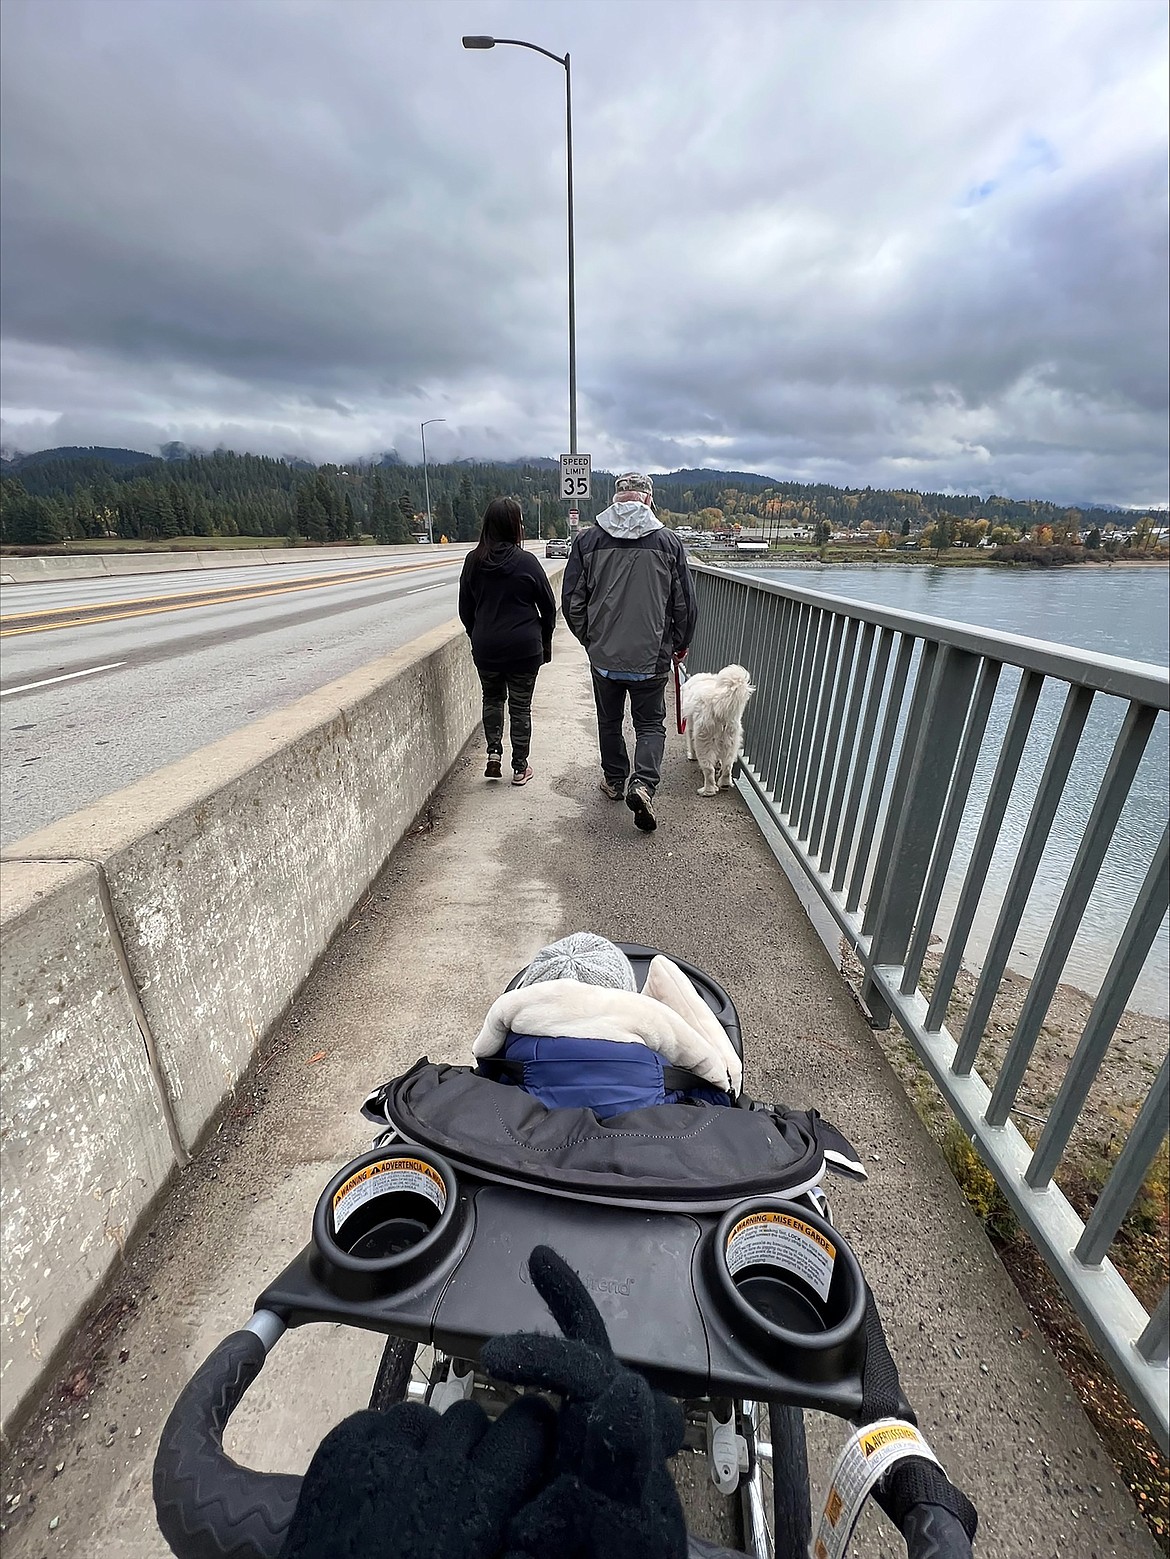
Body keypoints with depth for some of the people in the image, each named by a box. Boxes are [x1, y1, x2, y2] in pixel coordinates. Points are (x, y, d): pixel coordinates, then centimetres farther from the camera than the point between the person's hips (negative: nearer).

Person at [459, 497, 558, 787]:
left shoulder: (473, 560, -1)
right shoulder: (526, 561, -10)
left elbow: (465, 608, 7)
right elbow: (548, 606, -3)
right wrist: (545, 641, 10)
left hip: (485, 647, 3)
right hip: (524, 648, -2)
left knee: (492, 699, 23)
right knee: (520, 706, 9)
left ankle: (494, 752, 10)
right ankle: (520, 768, 16)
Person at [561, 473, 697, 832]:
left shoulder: (588, 539, -3)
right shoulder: (668, 541, -3)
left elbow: (571, 601, 0)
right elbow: (685, 604, 1)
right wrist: (680, 644, 17)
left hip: (603, 655, 1)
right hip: (652, 656, -1)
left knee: (609, 721, 19)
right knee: (650, 724, 11)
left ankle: (614, 780, 33)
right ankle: (643, 784, -8)